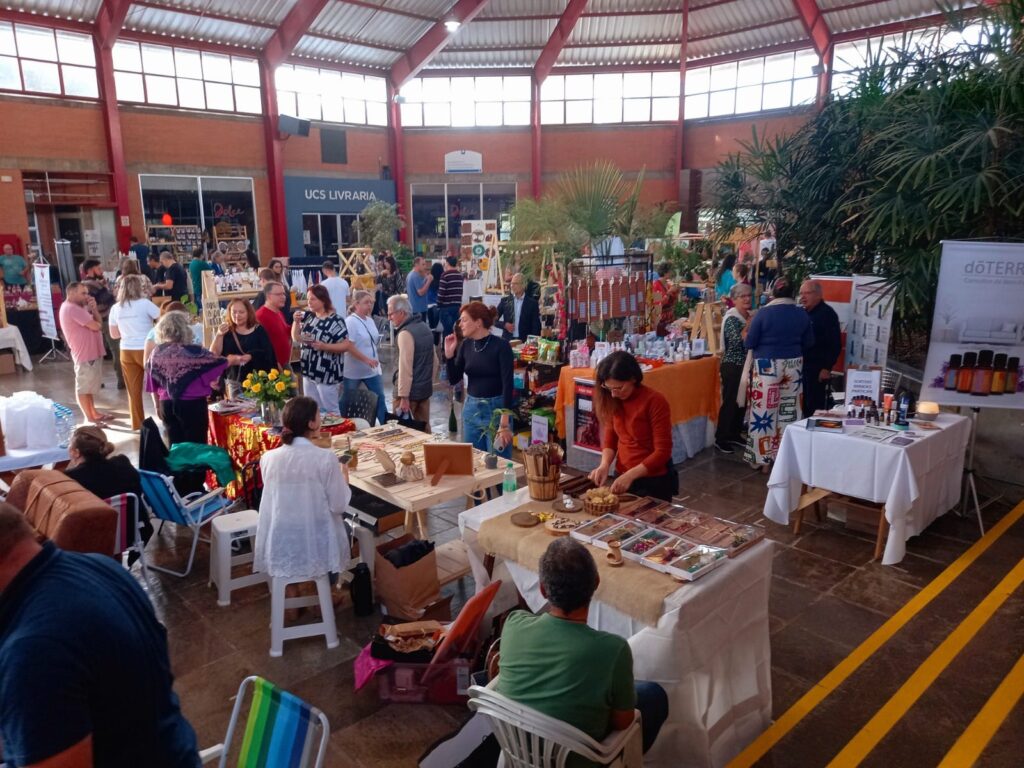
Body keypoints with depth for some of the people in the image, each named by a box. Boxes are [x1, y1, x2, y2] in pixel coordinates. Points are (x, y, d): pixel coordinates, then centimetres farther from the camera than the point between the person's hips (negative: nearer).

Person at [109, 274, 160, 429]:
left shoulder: (115, 308, 4)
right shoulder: (144, 303, -9)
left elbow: (114, 334, 11)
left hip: (126, 352, 4)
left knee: (133, 389, 10)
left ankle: (137, 422, 17)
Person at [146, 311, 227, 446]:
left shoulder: (156, 353, 2)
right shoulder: (191, 351, -15)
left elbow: (153, 384, 11)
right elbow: (215, 361, -7)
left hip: (167, 405, 6)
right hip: (192, 404, -5)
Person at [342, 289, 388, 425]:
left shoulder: (370, 320, 8)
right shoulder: (350, 322, -16)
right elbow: (349, 346, -23)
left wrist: (375, 359, 12)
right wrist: (366, 360, -26)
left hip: (372, 369, 7)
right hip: (354, 370, -7)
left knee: (380, 398, 6)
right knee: (347, 401, 7)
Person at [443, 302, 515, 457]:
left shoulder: (500, 345, -13)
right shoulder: (466, 345, 4)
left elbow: (507, 384, -16)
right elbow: (454, 379, 8)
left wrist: (505, 423, -20)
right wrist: (449, 353, -7)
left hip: (495, 409, -5)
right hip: (471, 409, 6)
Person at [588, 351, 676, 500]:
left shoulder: (655, 402, -20)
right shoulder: (614, 401, -3)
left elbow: (662, 452, -19)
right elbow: (610, 437, 6)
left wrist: (630, 475, -26)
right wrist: (605, 465, -12)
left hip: (654, 482, -5)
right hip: (622, 477, 5)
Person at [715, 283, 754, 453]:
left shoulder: (750, 317, 10)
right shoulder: (731, 319, -13)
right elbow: (738, 341, -26)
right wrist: (750, 325, -20)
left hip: (745, 366, 8)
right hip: (733, 367, -8)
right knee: (729, 403, -6)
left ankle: (734, 435, 25)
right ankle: (720, 439, 1)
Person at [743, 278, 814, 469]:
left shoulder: (764, 313, -11)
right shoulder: (802, 314, 1)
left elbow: (749, 343, -9)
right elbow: (809, 343, 10)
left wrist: (745, 336, 12)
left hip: (767, 366, -4)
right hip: (793, 366, 4)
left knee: (763, 411, 2)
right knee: (788, 411, 12)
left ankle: (762, 458, 6)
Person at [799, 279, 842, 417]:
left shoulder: (827, 313, -8)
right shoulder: (803, 313, 16)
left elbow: (835, 344, -14)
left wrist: (827, 368, -17)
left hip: (817, 369, -8)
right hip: (802, 367, 8)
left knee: (814, 407, -6)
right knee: (803, 405, 11)